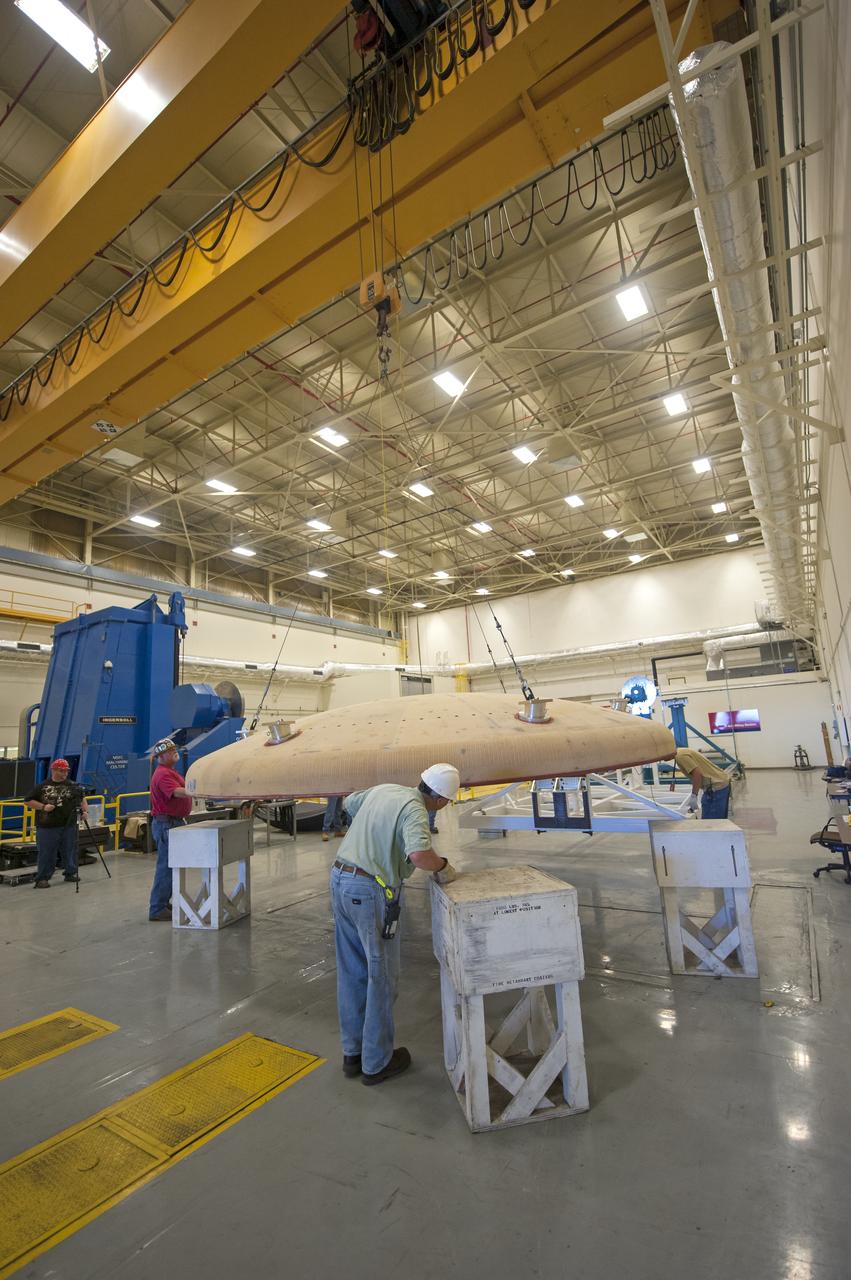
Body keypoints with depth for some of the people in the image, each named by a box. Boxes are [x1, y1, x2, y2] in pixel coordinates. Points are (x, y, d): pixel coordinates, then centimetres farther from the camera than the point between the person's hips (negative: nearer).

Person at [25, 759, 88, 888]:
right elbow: (28, 801, 3)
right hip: (47, 827, -3)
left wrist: (85, 810, 0)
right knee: (46, 853, 1)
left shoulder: (72, 786, 8)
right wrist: (43, 806, -11)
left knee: (69, 851, 10)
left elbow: (82, 798, 15)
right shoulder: (42, 786, 0)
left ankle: (70, 874, 24)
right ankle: (42, 878, 13)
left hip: (69, 826, 3)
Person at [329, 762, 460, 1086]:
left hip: (339, 878, 8)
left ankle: (352, 1053, 36)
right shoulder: (414, 810, -17)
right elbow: (418, 854, -33)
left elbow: (349, 804, 26)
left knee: (351, 973, 20)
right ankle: (377, 1062, 26)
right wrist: (443, 866, -13)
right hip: (370, 892, -8)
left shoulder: (382, 789, 8)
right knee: (381, 976, 11)